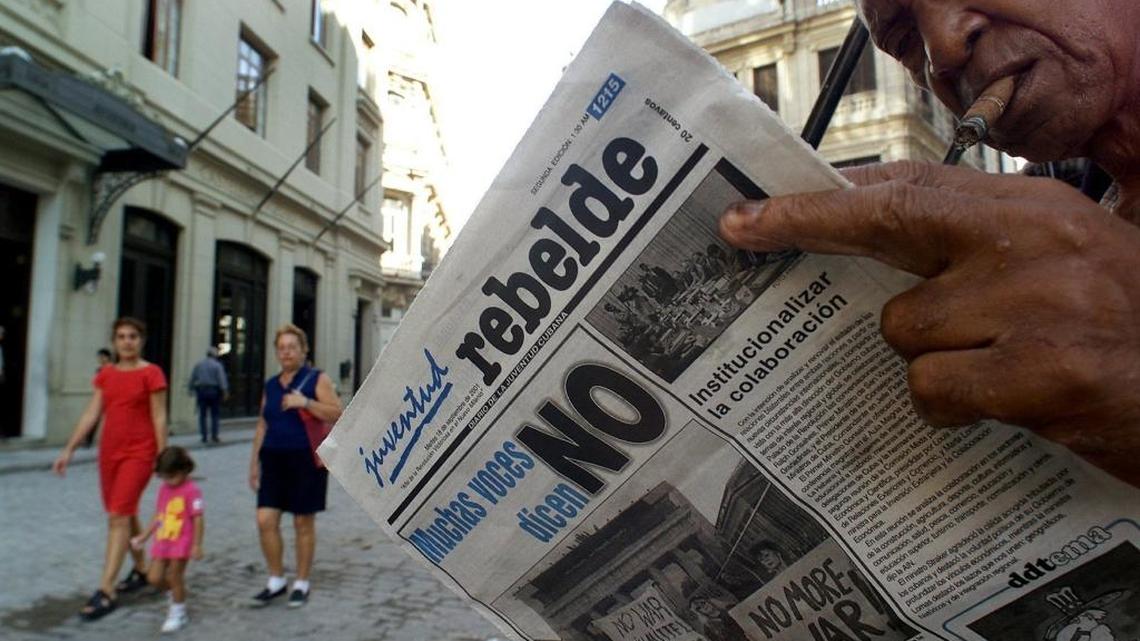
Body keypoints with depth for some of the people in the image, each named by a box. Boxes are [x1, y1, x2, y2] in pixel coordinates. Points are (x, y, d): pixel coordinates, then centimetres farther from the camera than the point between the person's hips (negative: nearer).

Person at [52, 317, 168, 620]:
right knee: (126, 515, 16)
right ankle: (141, 569, 32)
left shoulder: (151, 374, -8)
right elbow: (90, 414, 10)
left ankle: (106, 591, -7)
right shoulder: (106, 374, 9)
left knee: (118, 517, -11)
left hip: (139, 453, -6)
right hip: (109, 452, 6)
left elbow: (159, 418, -9)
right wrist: (68, 450, 6)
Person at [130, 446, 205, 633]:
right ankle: (176, 594, 34)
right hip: (162, 541, 7)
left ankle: (178, 613, 17)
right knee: (154, 578, 5)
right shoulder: (164, 489, 8)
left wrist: (197, 545, -17)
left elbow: (198, 519, -15)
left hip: (181, 542, -7)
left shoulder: (191, 490, -15)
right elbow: (158, 516, 19)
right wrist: (143, 537, 19)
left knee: (174, 576, -1)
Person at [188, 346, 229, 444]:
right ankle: (214, 436, 0)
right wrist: (225, 391, -11)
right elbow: (222, 379, -11)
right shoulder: (217, 365, -5)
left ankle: (204, 436, 5)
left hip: (201, 390, 3)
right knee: (214, 415, 2)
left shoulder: (198, 364, 8)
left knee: (202, 414, 6)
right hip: (213, 391, -3)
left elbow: (192, 378, 9)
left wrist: (191, 389, 15)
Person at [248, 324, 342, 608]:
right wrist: (254, 461, 13)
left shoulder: (317, 379, -2)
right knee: (265, 520, -1)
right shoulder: (271, 384, 13)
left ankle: (302, 583, 20)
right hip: (274, 459, 5)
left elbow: (337, 414, -10)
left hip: (306, 459, -4)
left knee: (303, 523, 4)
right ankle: (276, 580, 18)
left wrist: (306, 403, -21)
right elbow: (262, 425, 16)